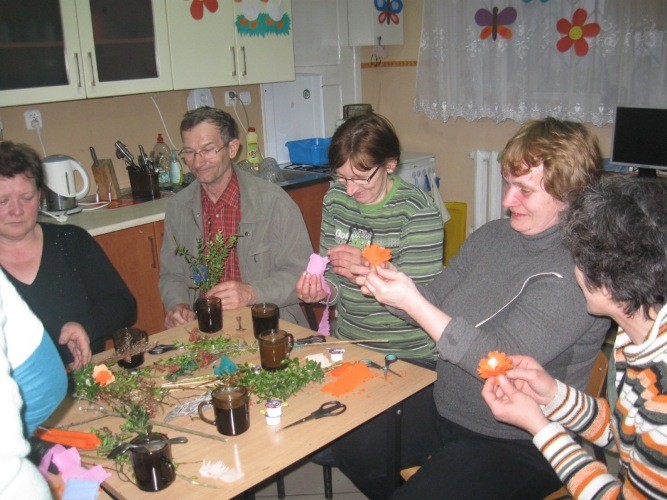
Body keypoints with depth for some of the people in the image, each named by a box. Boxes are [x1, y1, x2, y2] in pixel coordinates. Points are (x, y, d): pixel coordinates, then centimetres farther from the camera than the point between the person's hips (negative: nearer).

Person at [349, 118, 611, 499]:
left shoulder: (578, 267, -21)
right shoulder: (492, 235, 2)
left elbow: (503, 361, -25)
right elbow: (435, 302, 9)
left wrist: (412, 302, -28)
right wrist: (379, 280, -10)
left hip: (517, 444, -7)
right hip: (442, 411, 7)